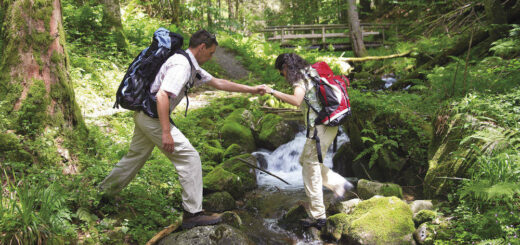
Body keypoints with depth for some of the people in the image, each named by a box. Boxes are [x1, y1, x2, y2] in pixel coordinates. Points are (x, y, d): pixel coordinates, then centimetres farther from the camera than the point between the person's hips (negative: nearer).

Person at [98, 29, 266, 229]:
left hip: (144, 115, 10)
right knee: (189, 157, -9)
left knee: (136, 156, 24)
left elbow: (218, 83, 20)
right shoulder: (181, 65, -19)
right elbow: (162, 95, -29)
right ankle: (192, 213, -6)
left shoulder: (192, 67, 13)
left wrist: (252, 90, 20)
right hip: (153, 116, -10)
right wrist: (166, 132, -31)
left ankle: (105, 192, 42)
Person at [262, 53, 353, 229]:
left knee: (310, 168, -3)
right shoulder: (311, 73, 17)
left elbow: (296, 100, -31)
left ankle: (318, 216, 1)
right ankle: (339, 184, 20)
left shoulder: (300, 79, -12)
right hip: (329, 125, 10)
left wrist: (273, 92, -25)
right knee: (305, 160, 21)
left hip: (320, 127, -10)